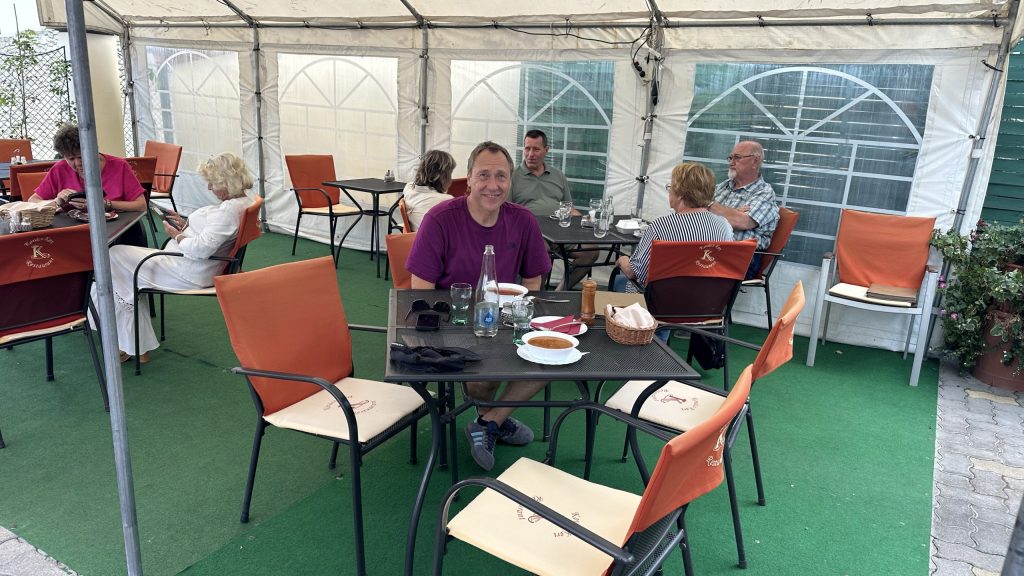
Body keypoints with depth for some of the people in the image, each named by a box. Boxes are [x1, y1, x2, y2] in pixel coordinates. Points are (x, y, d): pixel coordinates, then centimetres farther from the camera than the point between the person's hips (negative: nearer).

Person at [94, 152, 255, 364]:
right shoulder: (242, 202, 7)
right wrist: (185, 224, 8)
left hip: (189, 274, -11)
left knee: (115, 256, -1)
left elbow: (201, 249, -28)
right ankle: (137, 348, 17)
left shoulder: (230, 210, -25)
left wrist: (176, 235, -10)